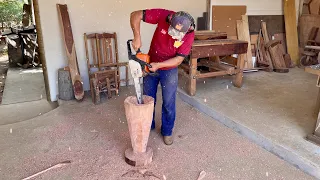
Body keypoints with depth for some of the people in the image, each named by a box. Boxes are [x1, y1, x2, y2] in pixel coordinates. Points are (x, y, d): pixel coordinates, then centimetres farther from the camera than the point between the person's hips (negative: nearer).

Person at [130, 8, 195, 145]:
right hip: (150, 65, 2)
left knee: (168, 103, 4)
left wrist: (158, 65, -31)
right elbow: (135, 15, -22)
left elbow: (179, 59, -21)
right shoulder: (163, 15, -25)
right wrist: (137, 37, -34)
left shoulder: (189, 35, -24)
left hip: (169, 69, -1)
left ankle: (167, 131, 26)